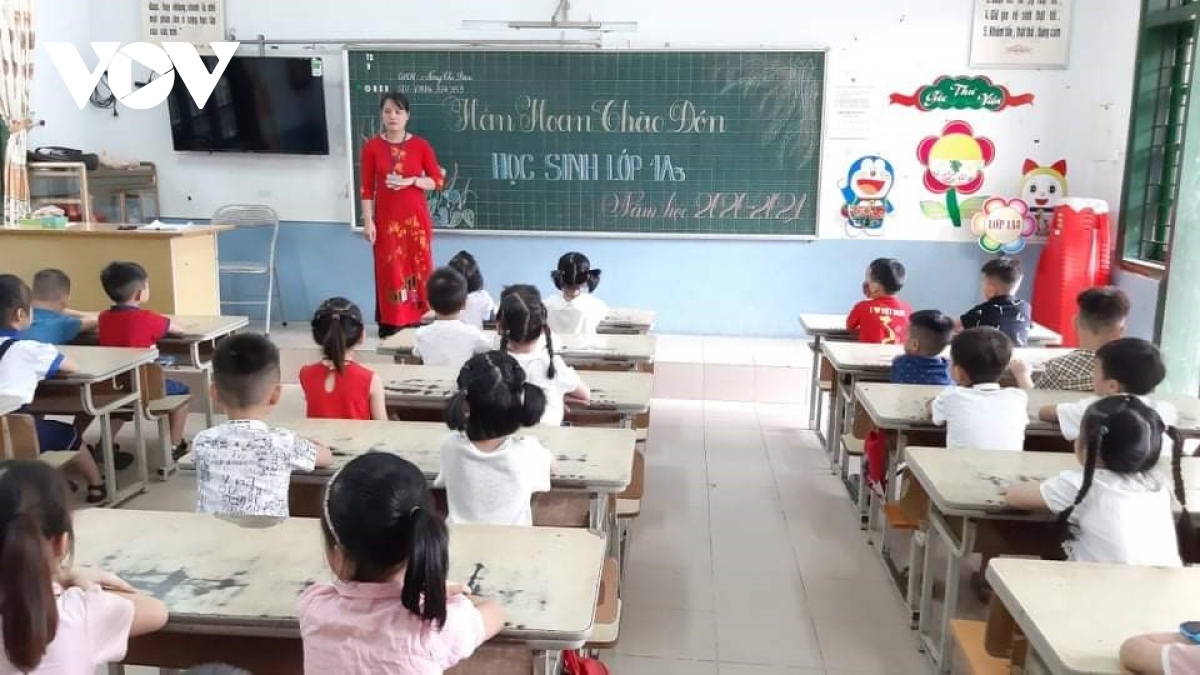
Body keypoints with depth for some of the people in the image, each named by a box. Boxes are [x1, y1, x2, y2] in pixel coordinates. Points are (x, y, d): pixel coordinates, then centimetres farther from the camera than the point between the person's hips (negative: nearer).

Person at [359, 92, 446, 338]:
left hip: (415, 217, 1)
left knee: (418, 267, 3)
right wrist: (368, 221, -6)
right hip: (386, 218, -1)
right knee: (389, 269, 1)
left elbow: (438, 181, 2)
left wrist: (411, 181, -14)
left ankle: (418, 319, 13)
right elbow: (367, 189, -1)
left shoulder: (421, 146, 0)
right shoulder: (372, 147, -1)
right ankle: (391, 322, 9)